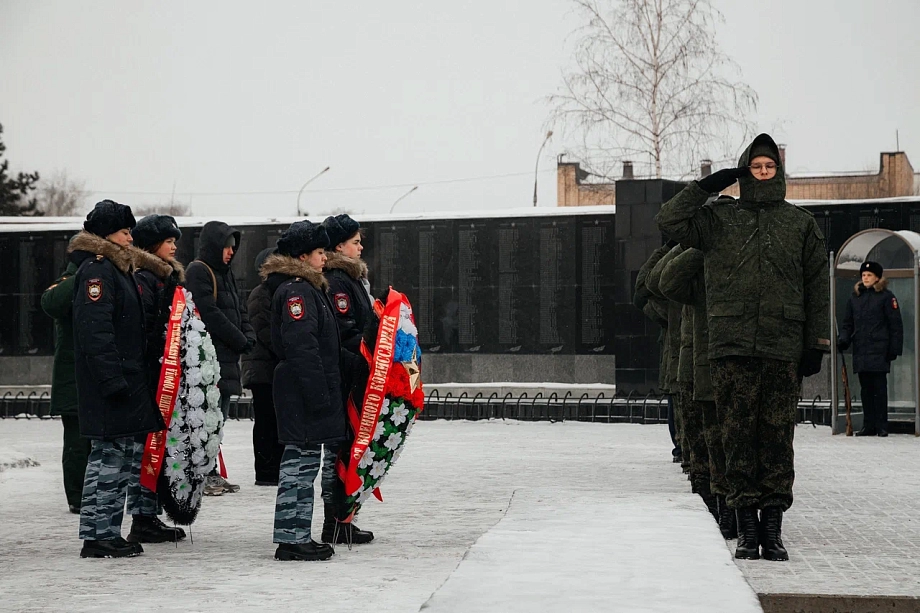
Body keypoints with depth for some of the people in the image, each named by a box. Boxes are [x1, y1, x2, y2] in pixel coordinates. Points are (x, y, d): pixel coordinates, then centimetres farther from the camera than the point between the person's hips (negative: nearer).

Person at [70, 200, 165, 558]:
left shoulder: (116, 268, 20)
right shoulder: (96, 270, -13)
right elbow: (95, 331, -21)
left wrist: (133, 378, 21)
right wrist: (113, 380, -25)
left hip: (126, 382, 10)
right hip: (109, 387, -10)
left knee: (120, 456, 12)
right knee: (109, 455, -8)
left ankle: (109, 532, 17)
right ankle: (96, 536, -4)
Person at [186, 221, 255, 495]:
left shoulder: (226, 274, 20)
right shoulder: (198, 272, -9)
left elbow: (240, 310, 20)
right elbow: (210, 313, -17)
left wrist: (248, 336, 0)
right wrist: (240, 340, -12)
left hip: (227, 357, 10)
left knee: (219, 417, 12)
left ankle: (212, 473, 17)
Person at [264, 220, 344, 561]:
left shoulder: (307, 288, 20)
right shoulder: (296, 290, -14)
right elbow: (302, 348, -21)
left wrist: (325, 392, 23)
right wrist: (318, 395, -23)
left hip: (310, 392, 11)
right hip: (305, 392, -11)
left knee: (303, 465, 12)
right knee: (301, 463, -8)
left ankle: (298, 536, 17)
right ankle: (291, 539, -6)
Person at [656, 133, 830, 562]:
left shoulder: (801, 224, 12)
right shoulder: (718, 222, 11)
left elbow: (817, 286, 11)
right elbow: (669, 221, 2)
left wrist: (817, 342, 5)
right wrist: (707, 186, 0)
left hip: (784, 350, 0)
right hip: (732, 349, 0)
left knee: (777, 437, -1)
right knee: (739, 437, -1)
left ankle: (773, 527, 4)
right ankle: (747, 529, 4)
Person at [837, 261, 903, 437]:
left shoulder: (886, 297, 0)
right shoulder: (855, 297, 15)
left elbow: (896, 324, -2)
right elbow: (847, 323, 20)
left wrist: (895, 348, -8)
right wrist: (844, 340, 2)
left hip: (879, 351, -5)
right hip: (860, 351, 5)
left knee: (879, 388, -4)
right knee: (866, 389, 7)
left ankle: (882, 426, -1)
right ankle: (868, 425, 11)